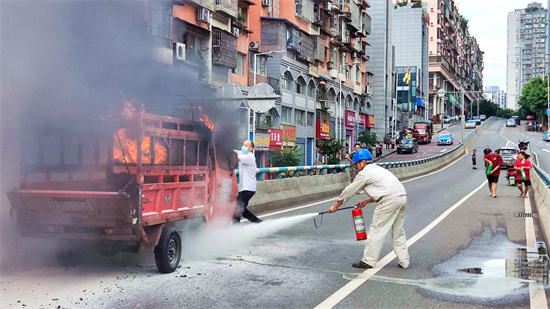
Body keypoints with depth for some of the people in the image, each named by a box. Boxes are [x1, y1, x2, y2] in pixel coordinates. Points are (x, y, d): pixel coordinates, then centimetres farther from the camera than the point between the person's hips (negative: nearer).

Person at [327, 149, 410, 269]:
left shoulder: (365, 173, 1)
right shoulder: (377, 169, 27)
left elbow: (349, 191, 7)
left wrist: (335, 206, 16)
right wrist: (367, 201, 30)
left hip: (390, 200, -9)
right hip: (402, 197, 9)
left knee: (376, 230, -1)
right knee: (398, 231, 16)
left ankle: (368, 261, 4)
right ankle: (404, 261, 18)